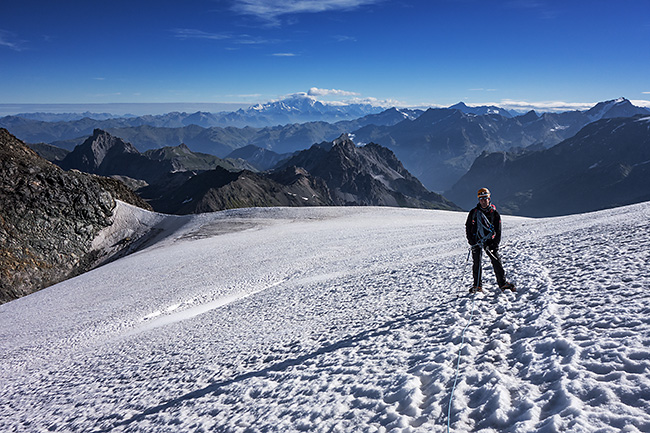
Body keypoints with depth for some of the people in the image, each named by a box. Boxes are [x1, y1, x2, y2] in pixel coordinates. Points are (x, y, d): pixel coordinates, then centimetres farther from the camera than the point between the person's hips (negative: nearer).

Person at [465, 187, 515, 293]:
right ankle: (477, 285, 11)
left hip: (489, 241, 0)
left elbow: (498, 231, 2)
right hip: (476, 241, 0)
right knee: (477, 263, 2)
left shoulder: (494, 213, 0)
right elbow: (468, 227, 8)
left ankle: (502, 283, 6)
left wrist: (495, 244, -8)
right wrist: (471, 241, -3)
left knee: (496, 261, -4)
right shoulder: (474, 212, 2)